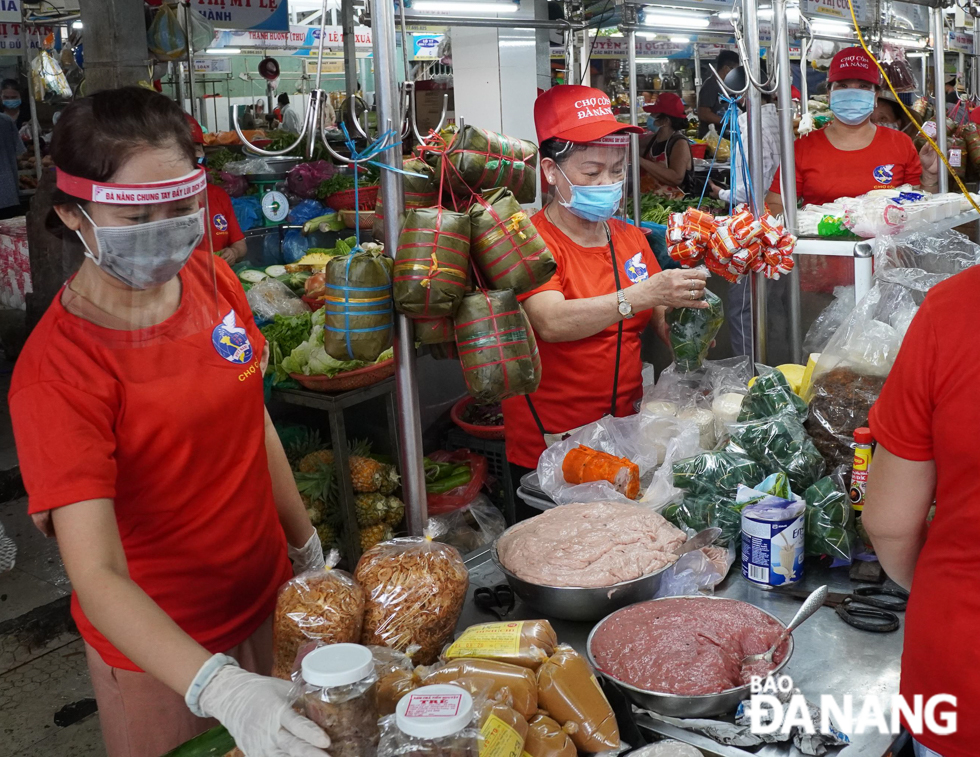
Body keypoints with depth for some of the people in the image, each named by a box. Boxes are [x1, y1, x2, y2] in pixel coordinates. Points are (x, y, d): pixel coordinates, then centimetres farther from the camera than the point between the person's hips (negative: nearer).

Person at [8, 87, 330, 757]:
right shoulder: (56, 372, -26)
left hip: (268, 593, 6)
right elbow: (97, 577, -30)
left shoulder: (211, 278, -7)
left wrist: (307, 546, 12)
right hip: (157, 648, -5)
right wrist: (220, 687, -42)